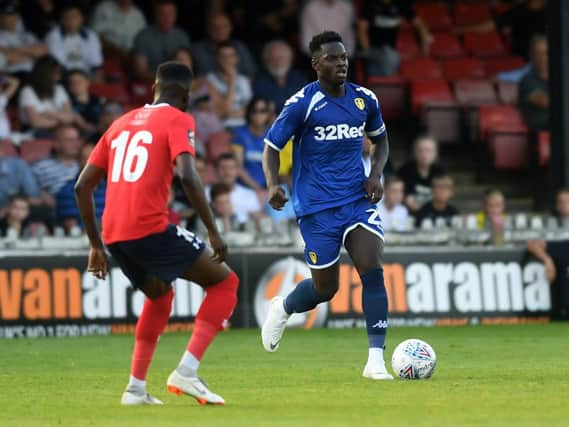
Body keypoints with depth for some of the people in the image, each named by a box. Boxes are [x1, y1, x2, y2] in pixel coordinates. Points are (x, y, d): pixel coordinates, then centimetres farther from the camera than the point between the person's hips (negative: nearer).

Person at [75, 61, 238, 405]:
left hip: (114, 234, 7)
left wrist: (96, 244, 26)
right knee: (225, 282, 6)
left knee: (159, 295, 32)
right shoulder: (177, 120, 3)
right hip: (151, 229, -7)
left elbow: (83, 186, 21)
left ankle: (136, 387, 24)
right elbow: (187, 176, -15)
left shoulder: (121, 124, 22)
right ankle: (186, 372, -7)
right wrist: (214, 233, -12)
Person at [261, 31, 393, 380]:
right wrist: (273, 185, -23)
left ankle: (376, 360, -15)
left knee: (372, 269, -16)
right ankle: (283, 309, 37)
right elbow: (272, 147, -5)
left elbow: (381, 139, 20)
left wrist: (377, 174, 2)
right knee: (326, 288, 2)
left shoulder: (365, 100, 4)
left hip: (359, 200, 3)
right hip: (317, 207, -3)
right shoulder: (302, 104, -10)